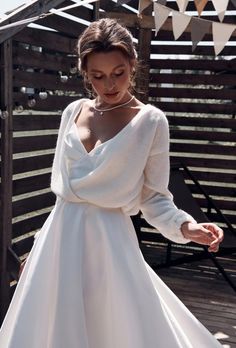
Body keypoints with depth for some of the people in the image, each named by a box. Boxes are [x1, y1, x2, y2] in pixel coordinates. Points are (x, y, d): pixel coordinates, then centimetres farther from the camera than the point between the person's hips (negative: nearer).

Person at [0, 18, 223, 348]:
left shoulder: (151, 120, -7)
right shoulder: (74, 111, 5)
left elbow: (153, 196, -5)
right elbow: (60, 178, 13)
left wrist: (185, 226, -24)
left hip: (109, 240, -4)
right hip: (61, 234, 5)